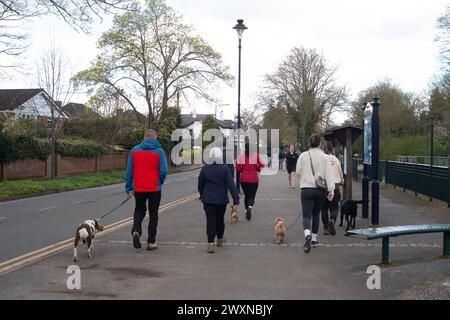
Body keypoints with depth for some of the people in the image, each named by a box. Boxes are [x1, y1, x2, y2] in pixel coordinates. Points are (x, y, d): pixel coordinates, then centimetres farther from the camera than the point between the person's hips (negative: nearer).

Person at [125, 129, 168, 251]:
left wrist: (129, 188, 7)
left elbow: (129, 171, 1)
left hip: (138, 188, 2)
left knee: (139, 210, 19)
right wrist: (160, 182, 8)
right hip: (154, 189, -2)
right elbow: (163, 171, -11)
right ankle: (151, 242, 11)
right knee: (153, 214, 10)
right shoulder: (159, 151, -6)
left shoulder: (134, 150, 1)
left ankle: (136, 230, -7)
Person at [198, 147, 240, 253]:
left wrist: (202, 195, 25)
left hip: (208, 200, 0)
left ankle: (210, 243, -14)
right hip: (221, 200, 0)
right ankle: (220, 239, 35)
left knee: (210, 221, -1)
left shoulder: (205, 169, -3)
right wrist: (236, 199, -11)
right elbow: (231, 185, -13)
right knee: (220, 220, 18)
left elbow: (200, 184, 8)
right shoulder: (225, 169, -10)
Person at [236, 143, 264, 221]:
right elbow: (261, 166, -9)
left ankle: (247, 210, 18)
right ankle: (250, 207, -25)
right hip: (254, 179, -1)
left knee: (246, 195, 18)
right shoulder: (256, 155, -5)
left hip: (244, 179, 1)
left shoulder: (241, 156, -3)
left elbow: (238, 168, -6)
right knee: (252, 196, 4)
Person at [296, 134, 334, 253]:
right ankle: (314, 239, 25)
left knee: (307, 215, -4)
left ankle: (307, 234, -31)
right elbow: (329, 174, -6)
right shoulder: (325, 157, -2)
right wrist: (331, 190, -5)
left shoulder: (303, 155, -4)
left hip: (306, 189, -2)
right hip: (321, 190, 2)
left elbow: (298, 171, 4)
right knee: (316, 214, 17)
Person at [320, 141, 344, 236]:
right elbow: (340, 172, 11)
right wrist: (341, 181, 29)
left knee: (324, 208, 11)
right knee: (334, 207, 7)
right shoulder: (335, 159, 0)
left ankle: (325, 228, 14)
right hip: (335, 185, 0)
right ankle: (332, 220, -21)